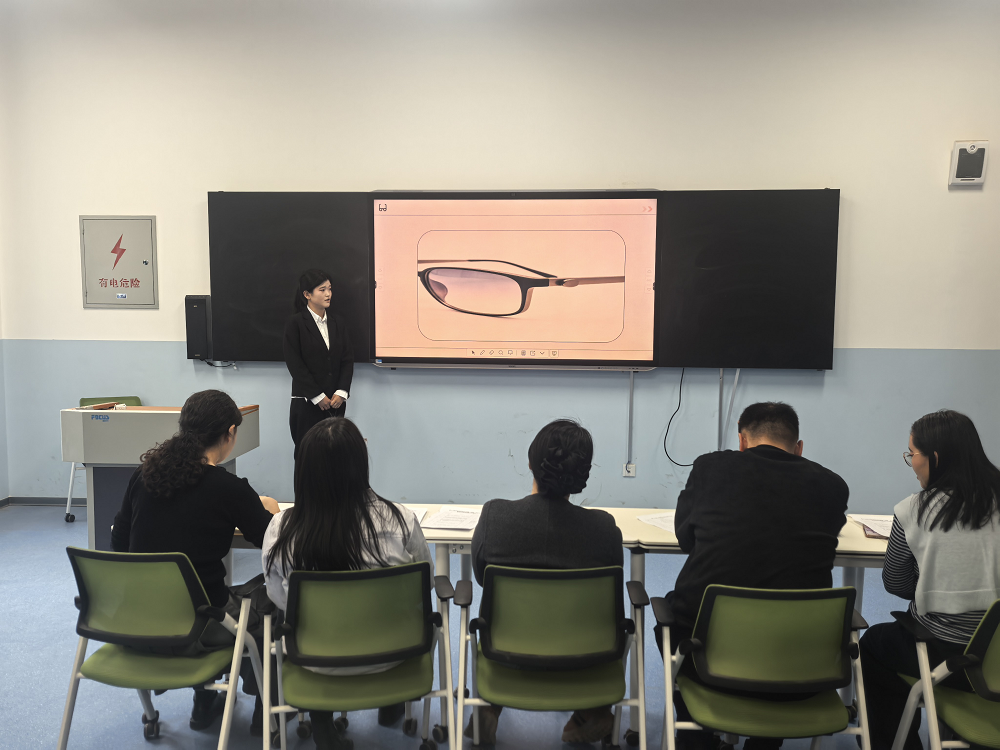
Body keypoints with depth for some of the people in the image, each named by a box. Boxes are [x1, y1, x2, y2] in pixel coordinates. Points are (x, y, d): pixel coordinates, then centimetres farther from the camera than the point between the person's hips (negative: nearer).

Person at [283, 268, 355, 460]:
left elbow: (348, 359, 8)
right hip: (306, 403, -4)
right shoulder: (295, 324, -3)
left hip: (336, 402, 4)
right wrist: (318, 397, -11)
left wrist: (341, 392, -6)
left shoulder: (338, 322, 10)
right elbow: (294, 364, -8)